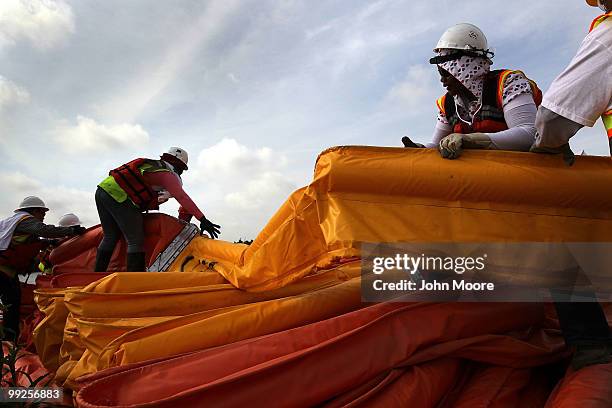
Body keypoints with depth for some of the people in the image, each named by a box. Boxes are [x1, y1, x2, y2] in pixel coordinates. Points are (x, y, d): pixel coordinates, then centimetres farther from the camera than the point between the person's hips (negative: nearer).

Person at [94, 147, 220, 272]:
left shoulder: (151, 165, 24)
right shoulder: (167, 174, -1)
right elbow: (182, 198, -12)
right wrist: (203, 220, -17)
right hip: (118, 196, -9)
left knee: (110, 237, 20)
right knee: (136, 241, -4)